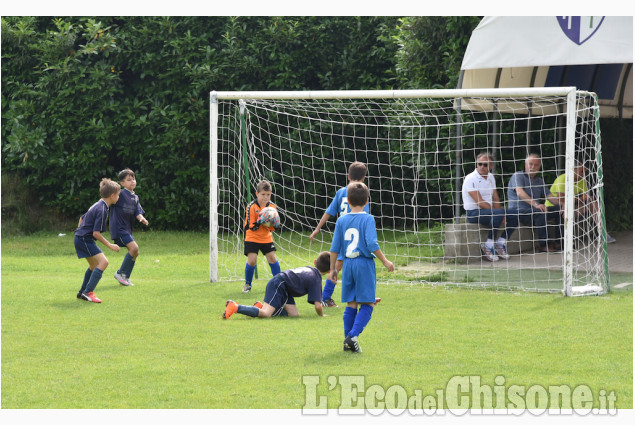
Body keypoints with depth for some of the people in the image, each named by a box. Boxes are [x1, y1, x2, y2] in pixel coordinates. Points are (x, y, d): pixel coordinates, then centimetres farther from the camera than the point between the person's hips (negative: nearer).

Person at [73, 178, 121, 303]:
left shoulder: (97, 205, 11)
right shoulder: (102, 210, -21)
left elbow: (82, 218, 25)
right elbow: (96, 233, -24)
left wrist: (80, 230, 35)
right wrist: (110, 245, -18)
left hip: (81, 238, 11)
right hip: (84, 239, -11)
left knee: (94, 265, 24)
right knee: (103, 262, -19)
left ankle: (83, 292, 35)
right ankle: (88, 292, -23)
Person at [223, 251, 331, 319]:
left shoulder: (309, 269, 17)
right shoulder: (316, 280, -10)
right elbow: (318, 305, -14)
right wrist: (322, 315, 6)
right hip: (278, 285, -10)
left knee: (294, 314, 1)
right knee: (265, 314, -23)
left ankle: (261, 306, 1)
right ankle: (235, 307, -23)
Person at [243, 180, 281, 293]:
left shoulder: (272, 207, -6)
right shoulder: (252, 207, -18)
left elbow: (274, 227, 1)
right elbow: (250, 226, -18)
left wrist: (275, 224, -23)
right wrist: (259, 222, -36)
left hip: (266, 237, 4)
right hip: (252, 238, -4)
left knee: (272, 258, -2)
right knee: (252, 260, -12)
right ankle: (247, 284, 8)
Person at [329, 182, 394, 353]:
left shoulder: (341, 221, 6)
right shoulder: (368, 219, -6)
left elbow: (335, 247, 7)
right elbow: (372, 244, -16)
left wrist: (332, 269, 17)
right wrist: (385, 261, -7)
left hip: (347, 264, 4)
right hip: (364, 263, -4)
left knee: (351, 305, 11)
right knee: (367, 304, -1)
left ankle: (348, 341, 9)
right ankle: (353, 335, -17)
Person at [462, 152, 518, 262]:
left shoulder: (490, 177, 13)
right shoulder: (471, 179, -14)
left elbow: (496, 199, 13)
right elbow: (479, 202, -19)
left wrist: (499, 213, -6)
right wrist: (499, 214, -19)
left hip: (488, 210, 8)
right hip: (473, 212, -8)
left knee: (514, 216, -5)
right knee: (500, 213, -33)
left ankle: (500, 244, 1)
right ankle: (488, 246, -26)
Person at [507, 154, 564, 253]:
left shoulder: (539, 181, 20)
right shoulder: (517, 176, -4)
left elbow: (549, 196, 10)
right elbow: (520, 193, -22)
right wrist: (536, 204, -37)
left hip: (534, 211, 8)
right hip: (518, 211, -8)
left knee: (559, 210, -6)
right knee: (540, 212, -35)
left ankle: (559, 242, -8)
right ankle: (543, 245, -32)